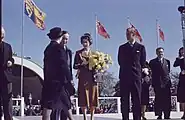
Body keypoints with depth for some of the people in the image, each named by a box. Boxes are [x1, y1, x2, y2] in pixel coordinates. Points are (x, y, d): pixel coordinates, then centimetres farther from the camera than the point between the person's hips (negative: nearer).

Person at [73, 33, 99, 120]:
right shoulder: (78, 53, 7)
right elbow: (75, 66, 1)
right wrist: (82, 64, -15)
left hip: (92, 78, 1)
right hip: (83, 78, -1)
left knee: (93, 98, -1)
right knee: (83, 98, -4)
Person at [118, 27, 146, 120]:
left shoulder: (141, 47, 7)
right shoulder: (122, 48, 12)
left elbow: (143, 63, 9)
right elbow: (120, 62, 15)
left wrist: (136, 70, 11)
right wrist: (126, 70, 11)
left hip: (136, 77, -2)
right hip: (124, 77, 2)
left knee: (137, 100, -1)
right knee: (124, 100, 1)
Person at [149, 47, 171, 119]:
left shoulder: (167, 61, 17)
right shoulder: (152, 62, 6)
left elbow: (168, 71, 17)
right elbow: (151, 72, 0)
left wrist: (168, 80, 7)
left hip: (166, 83, 3)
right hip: (157, 84, -3)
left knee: (167, 100, -1)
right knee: (158, 100, -4)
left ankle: (167, 116, 4)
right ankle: (159, 115, 0)